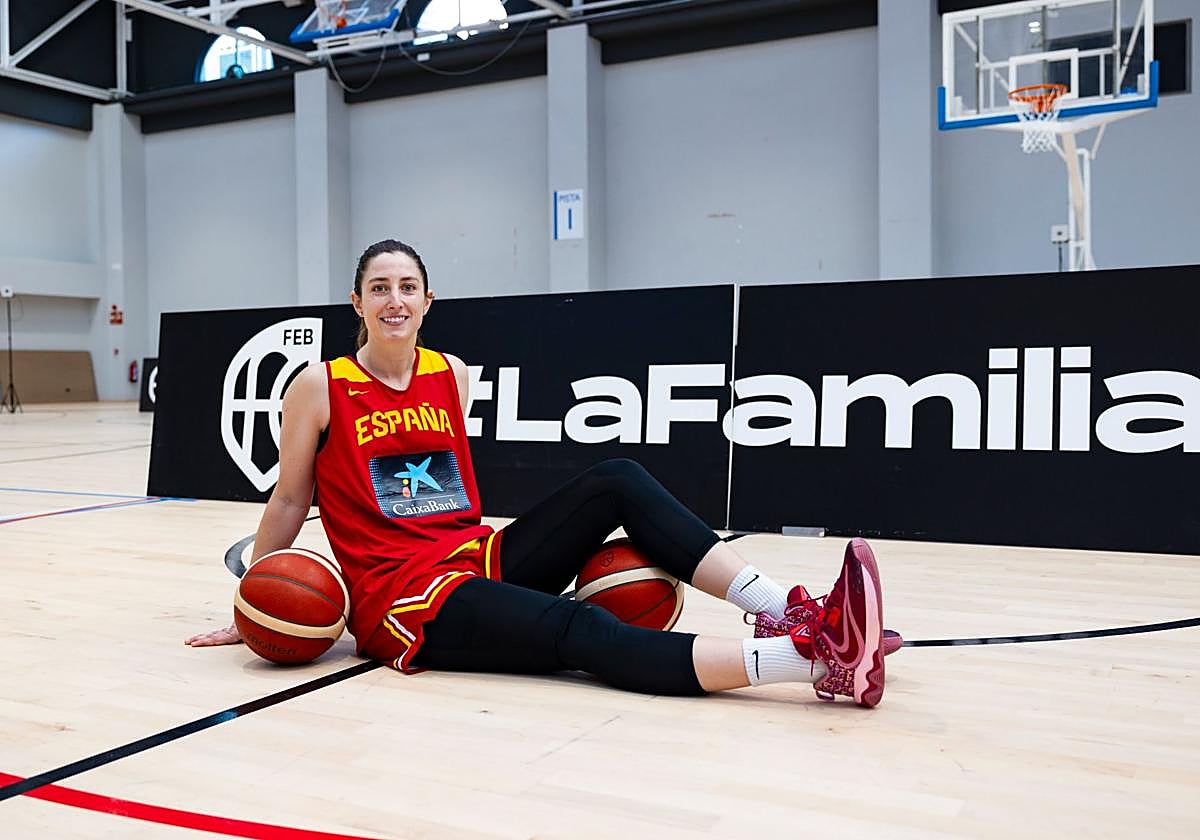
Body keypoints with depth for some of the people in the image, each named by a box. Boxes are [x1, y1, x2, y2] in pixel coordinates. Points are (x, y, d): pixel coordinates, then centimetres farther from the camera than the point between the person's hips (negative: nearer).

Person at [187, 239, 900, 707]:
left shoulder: (451, 374, 9)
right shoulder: (321, 387, -4)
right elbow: (290, 501, 4)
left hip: (478, 557, 6)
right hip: (400, 600, -6)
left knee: (617, 482, -16)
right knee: (582, 634, -30)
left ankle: (788, 611, -24)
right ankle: (811, 659, -44)